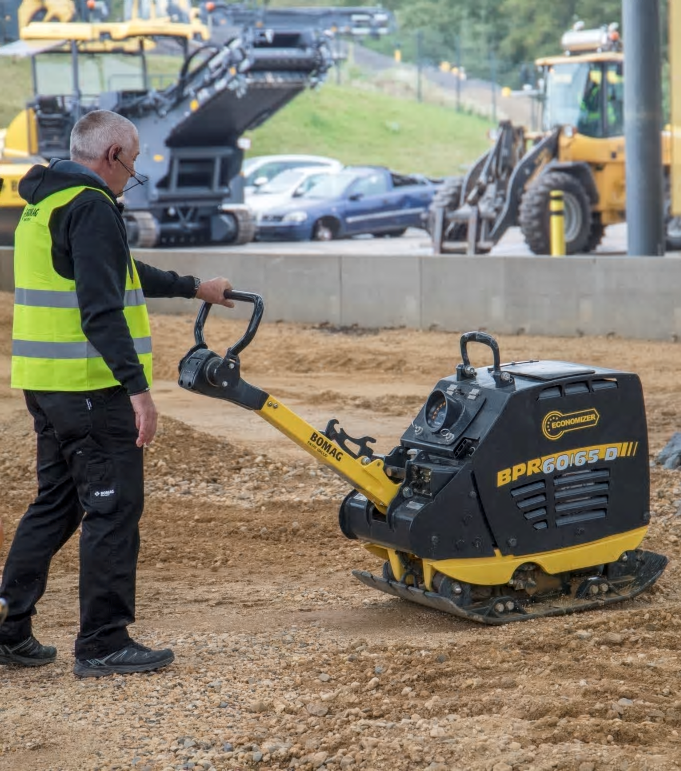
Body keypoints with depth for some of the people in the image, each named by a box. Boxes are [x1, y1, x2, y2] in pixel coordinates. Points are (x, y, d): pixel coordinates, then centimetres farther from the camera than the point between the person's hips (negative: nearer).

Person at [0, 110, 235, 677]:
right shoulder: (91, 207, -13)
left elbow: (119, 274, 32)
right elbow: (101, 308, -23)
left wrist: (195, 288, 40)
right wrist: (138, 386, -25)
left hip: (47, 384, 10)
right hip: (92, 387, -10)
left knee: (56, 503, 17)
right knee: (114, 509, -2)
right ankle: (103, 645, 3)